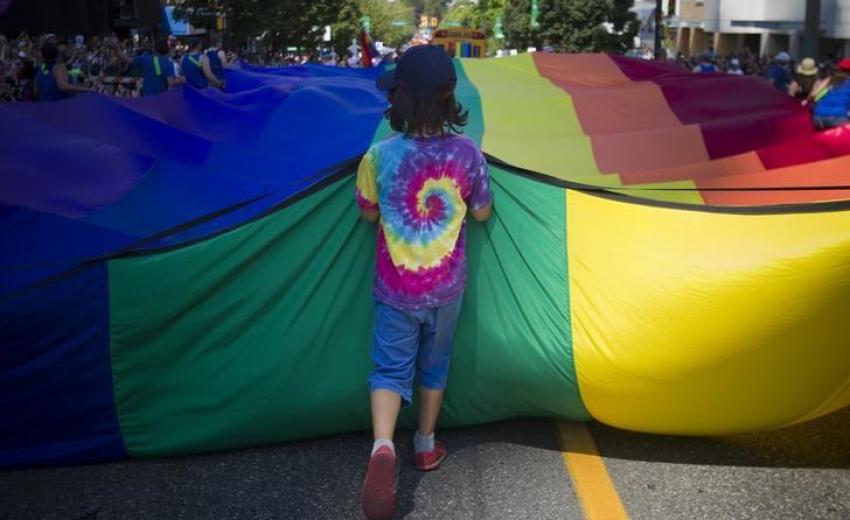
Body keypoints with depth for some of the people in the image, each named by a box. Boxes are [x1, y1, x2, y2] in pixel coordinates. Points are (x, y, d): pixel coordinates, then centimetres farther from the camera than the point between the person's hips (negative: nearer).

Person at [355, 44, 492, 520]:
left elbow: (368, 213, 1)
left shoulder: (380, 156, -15)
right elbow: (482, 213, 1)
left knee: (391, 366, 8)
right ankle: (427, 446, 36)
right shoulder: (468, 154, -13)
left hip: (396, 287, -1)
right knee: (435, 363, 21)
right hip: (447, 285, 2)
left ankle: (383, 446, -17)